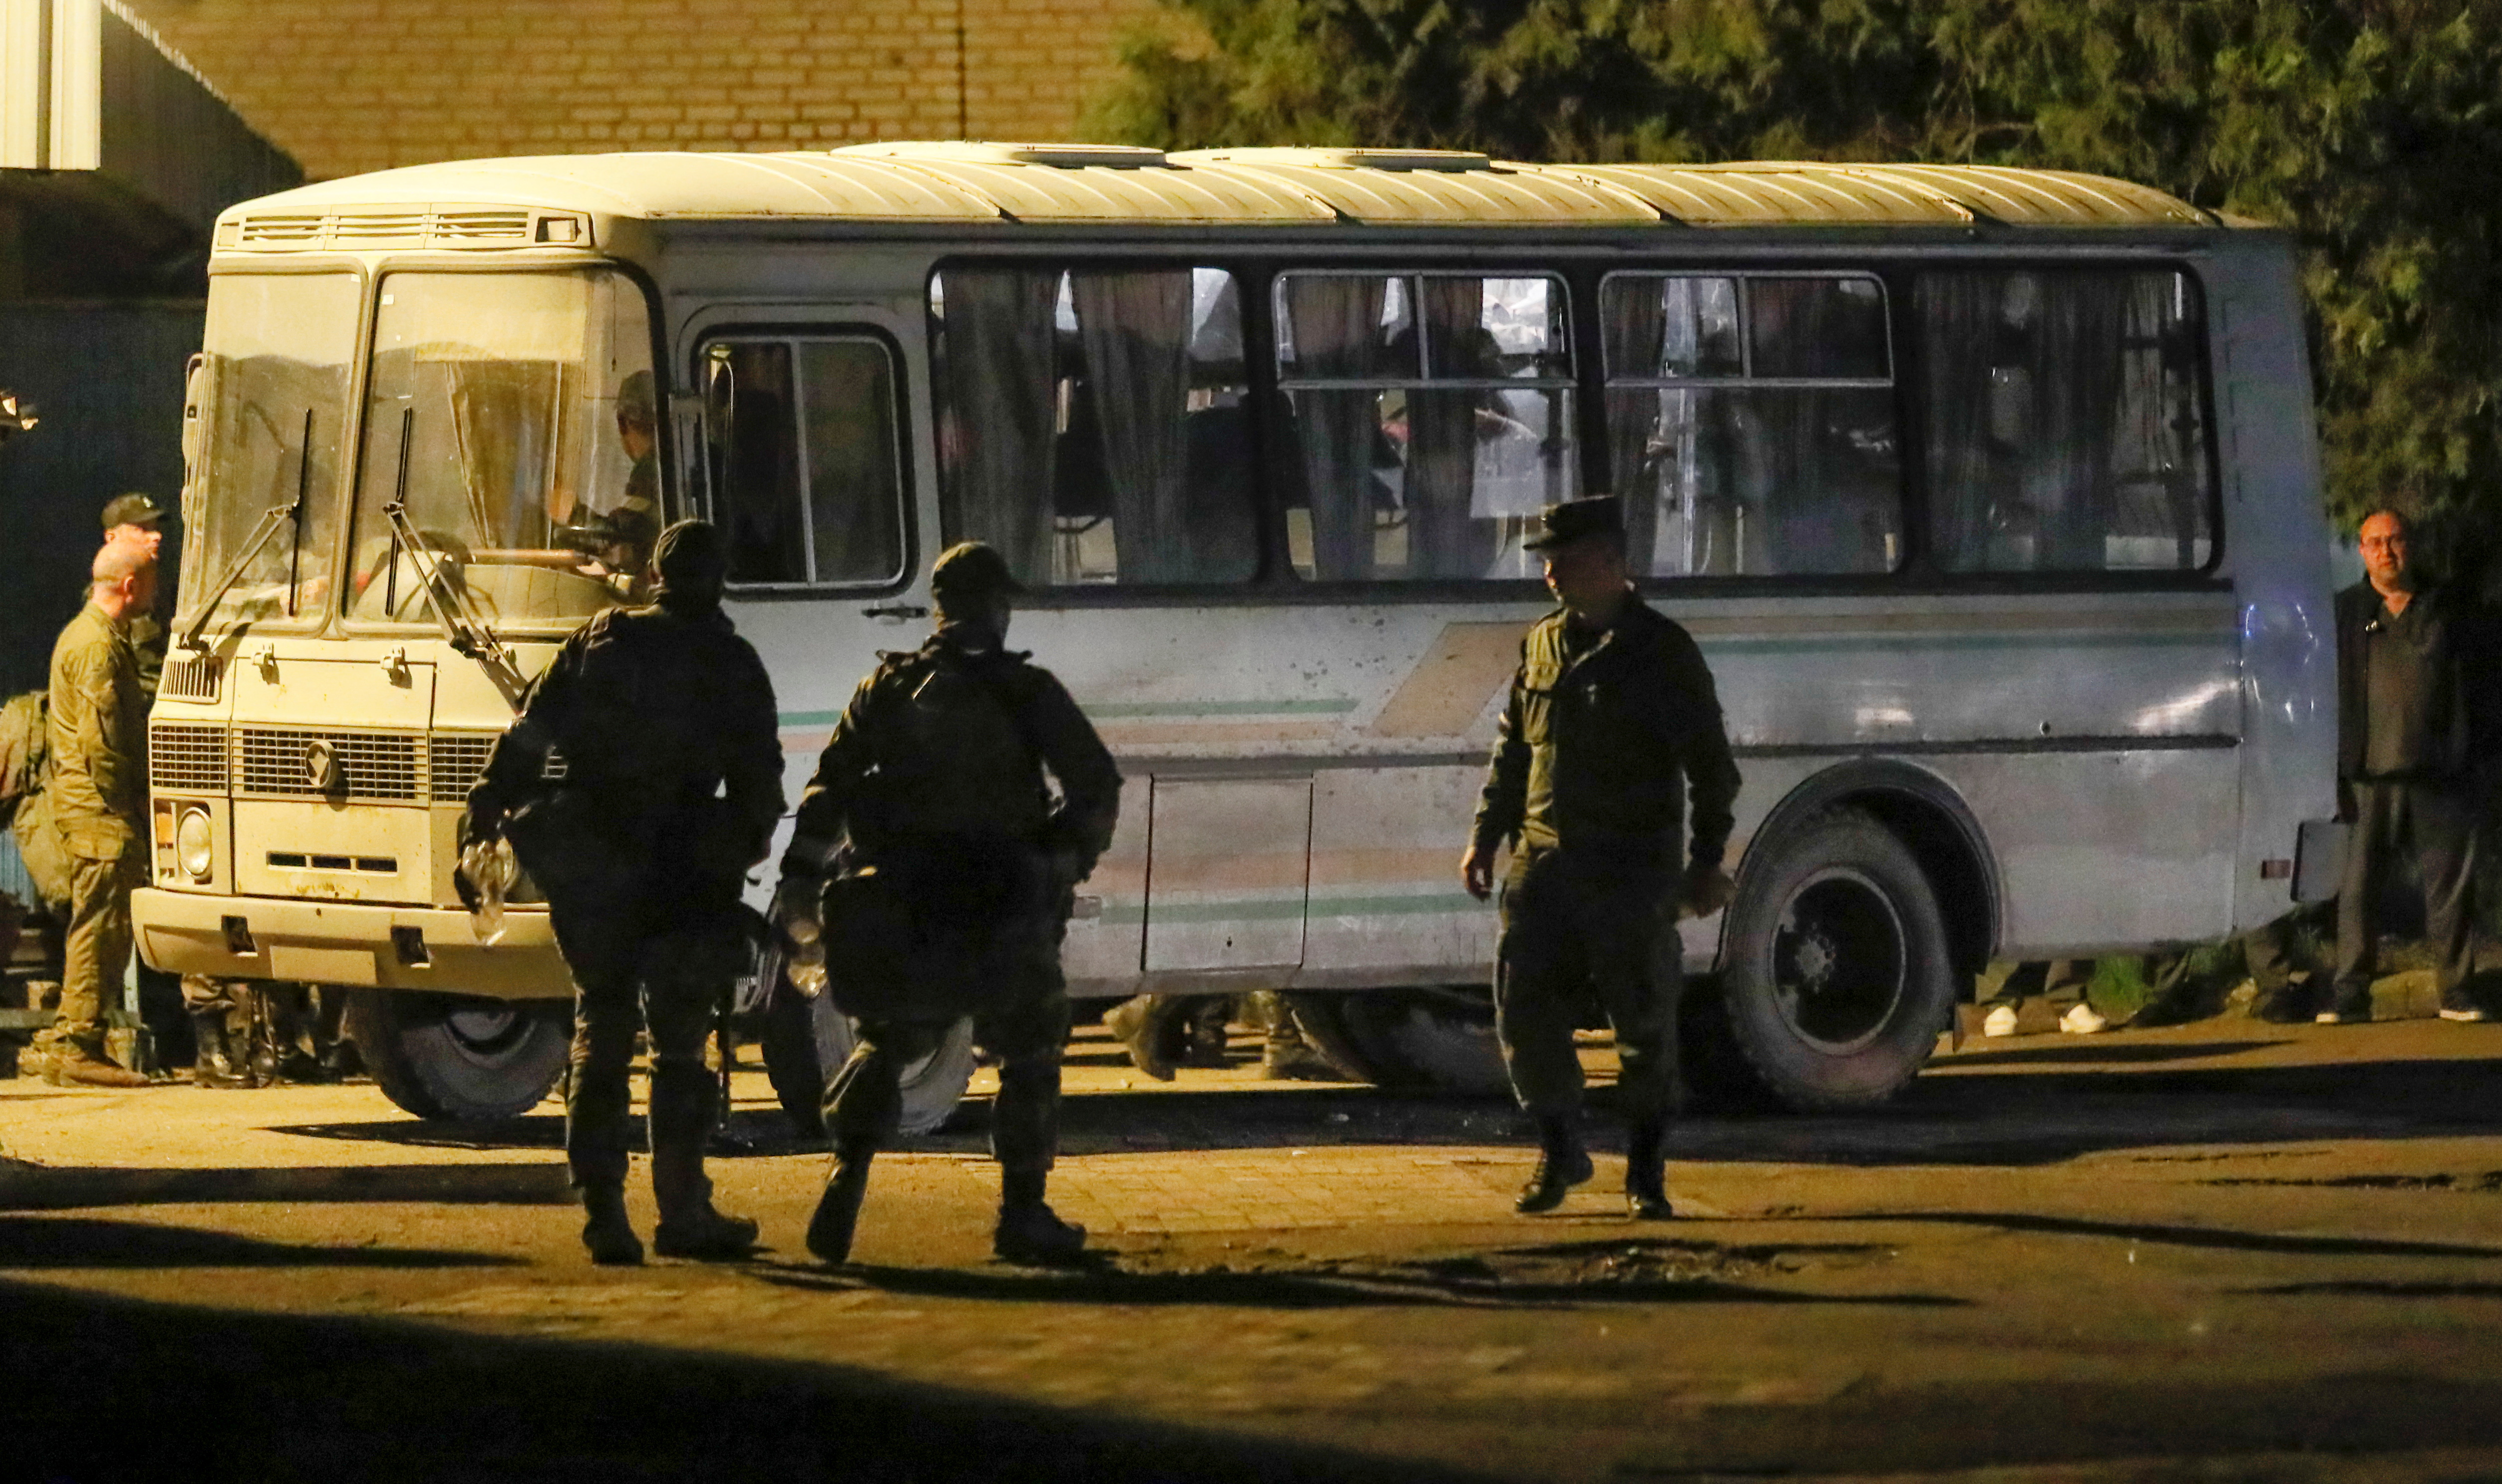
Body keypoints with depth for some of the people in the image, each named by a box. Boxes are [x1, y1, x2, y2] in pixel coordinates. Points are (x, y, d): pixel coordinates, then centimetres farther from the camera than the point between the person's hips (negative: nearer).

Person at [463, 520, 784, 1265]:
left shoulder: (600, 640, 6)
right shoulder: (733, 666, 1)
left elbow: (529, 734, 3)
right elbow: (760, 778, 2)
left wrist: (488, 809, 8)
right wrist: (747, 844, 16)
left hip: (584, 867, 2)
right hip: (680, 880, -2)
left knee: (599, 1034, 8)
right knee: (679, 1043, 6)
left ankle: (601, 1205, 0)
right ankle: (682, 1213, 7)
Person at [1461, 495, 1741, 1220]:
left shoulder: (1662, 651, -4)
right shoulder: (1543, 645, 13)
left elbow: (1711, 766, -3)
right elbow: (1512, 750, 21)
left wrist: (1707, 861, -10)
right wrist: (1486, 835, 13)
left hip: (1632, 871, -5)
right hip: (1545, 861, 5)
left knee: (1644, 1025, 0)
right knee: (1523, 1010, -1)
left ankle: (1646, 1173, 11)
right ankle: (1559, 1152, 16)